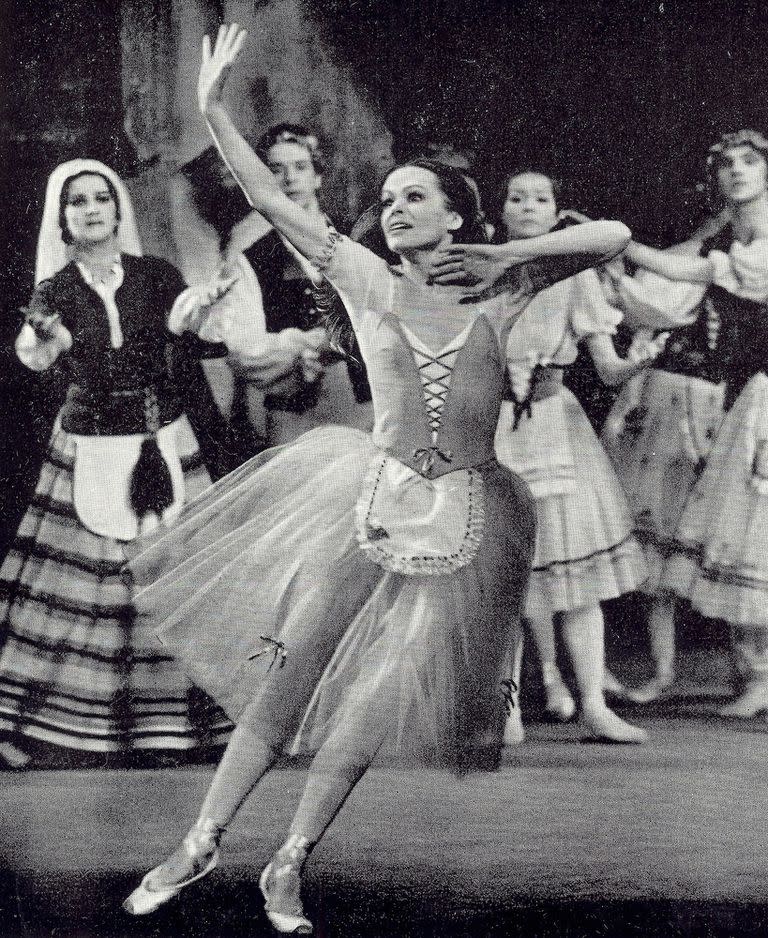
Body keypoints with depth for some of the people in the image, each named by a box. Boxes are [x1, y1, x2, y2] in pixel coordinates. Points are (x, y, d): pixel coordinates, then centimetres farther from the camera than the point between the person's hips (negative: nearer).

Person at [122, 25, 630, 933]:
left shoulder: (499, 294, 4)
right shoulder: (370, 282, 3)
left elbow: (612, 234, 1)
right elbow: (271, 201, 1)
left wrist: (506, 251, -4)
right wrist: (214, 109, -3)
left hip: (462, 520, 0)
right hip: (370, 499, 0)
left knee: (374, 703, 1)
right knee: (287, 675, -1)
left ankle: (289, 864, 16)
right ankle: (201, 843, 13)